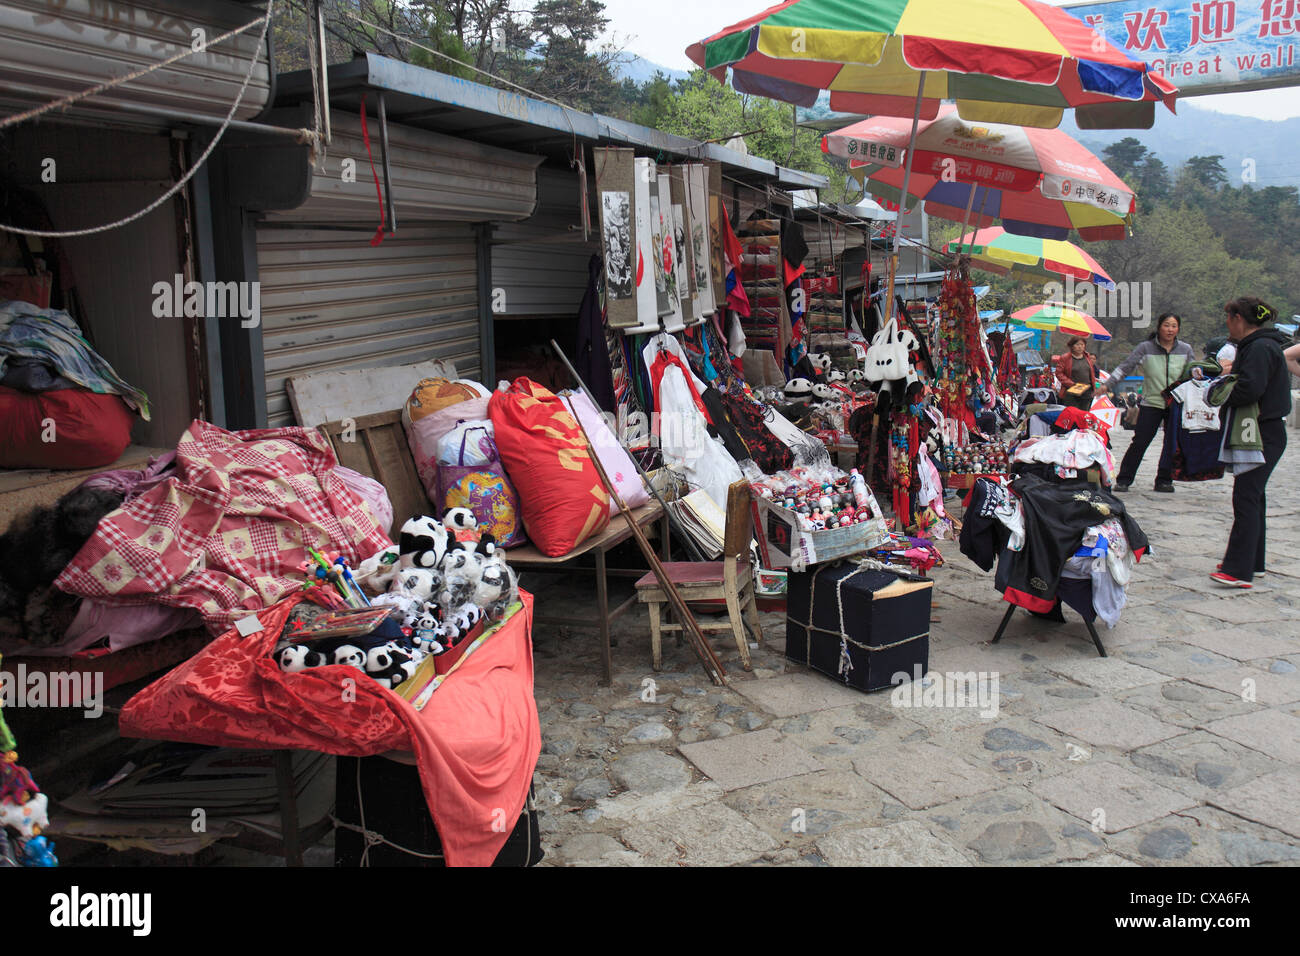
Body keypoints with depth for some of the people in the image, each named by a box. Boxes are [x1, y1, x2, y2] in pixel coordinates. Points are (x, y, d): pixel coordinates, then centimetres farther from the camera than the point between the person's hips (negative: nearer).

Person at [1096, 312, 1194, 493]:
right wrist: (1107, 384, -15)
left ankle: (1164, 480, 15)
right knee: (1139, 442, -5)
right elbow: (1126, 366, -6)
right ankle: (1123, 479, 4)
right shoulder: (1146, 348, -3)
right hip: (1151, 403, -3)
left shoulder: (1185, 350, 5)